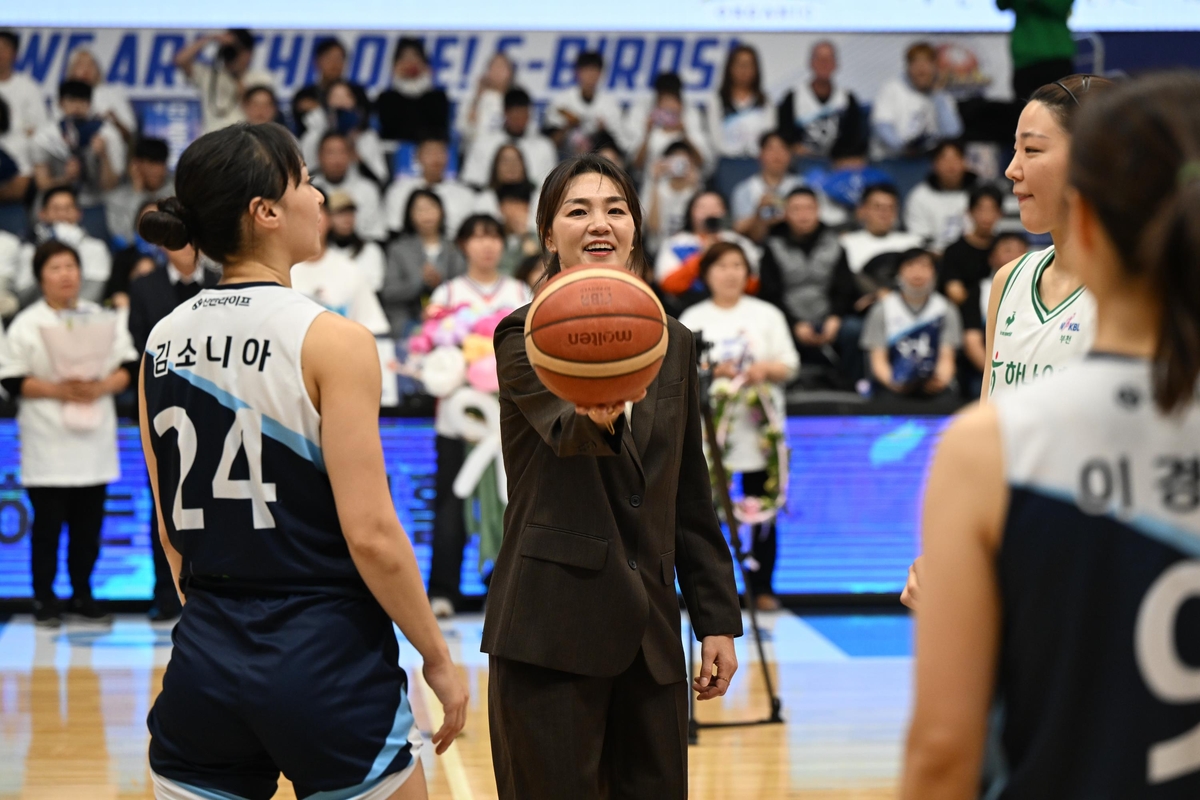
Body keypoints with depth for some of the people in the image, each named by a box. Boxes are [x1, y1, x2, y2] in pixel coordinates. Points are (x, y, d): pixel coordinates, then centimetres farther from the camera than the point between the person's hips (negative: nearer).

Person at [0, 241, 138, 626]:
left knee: (88, 524, 7)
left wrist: (102, 387, -12)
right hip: (49, 443, -3)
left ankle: (82, 594, 19)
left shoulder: (104, 319, 8)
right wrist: (58, 390, -17)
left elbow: (128, 367, 7)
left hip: (94, 439, 3)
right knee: (48, 525, -1)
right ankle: (44, 598, 10)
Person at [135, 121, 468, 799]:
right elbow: (370, 533, -15)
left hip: (203, 664, 5)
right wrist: (439, 658, -5)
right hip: (326, 664, -5)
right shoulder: (331, 340, -12)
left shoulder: (163, 344, 5)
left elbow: (172, 532, 12)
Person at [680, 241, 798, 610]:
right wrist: (712, 371, -14)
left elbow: (789, 365, 8)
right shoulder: (693, 318, 10)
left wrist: (765, 369, -12)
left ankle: (762, 587, 8)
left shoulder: (767, 314, 12)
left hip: (758, 427, 1)